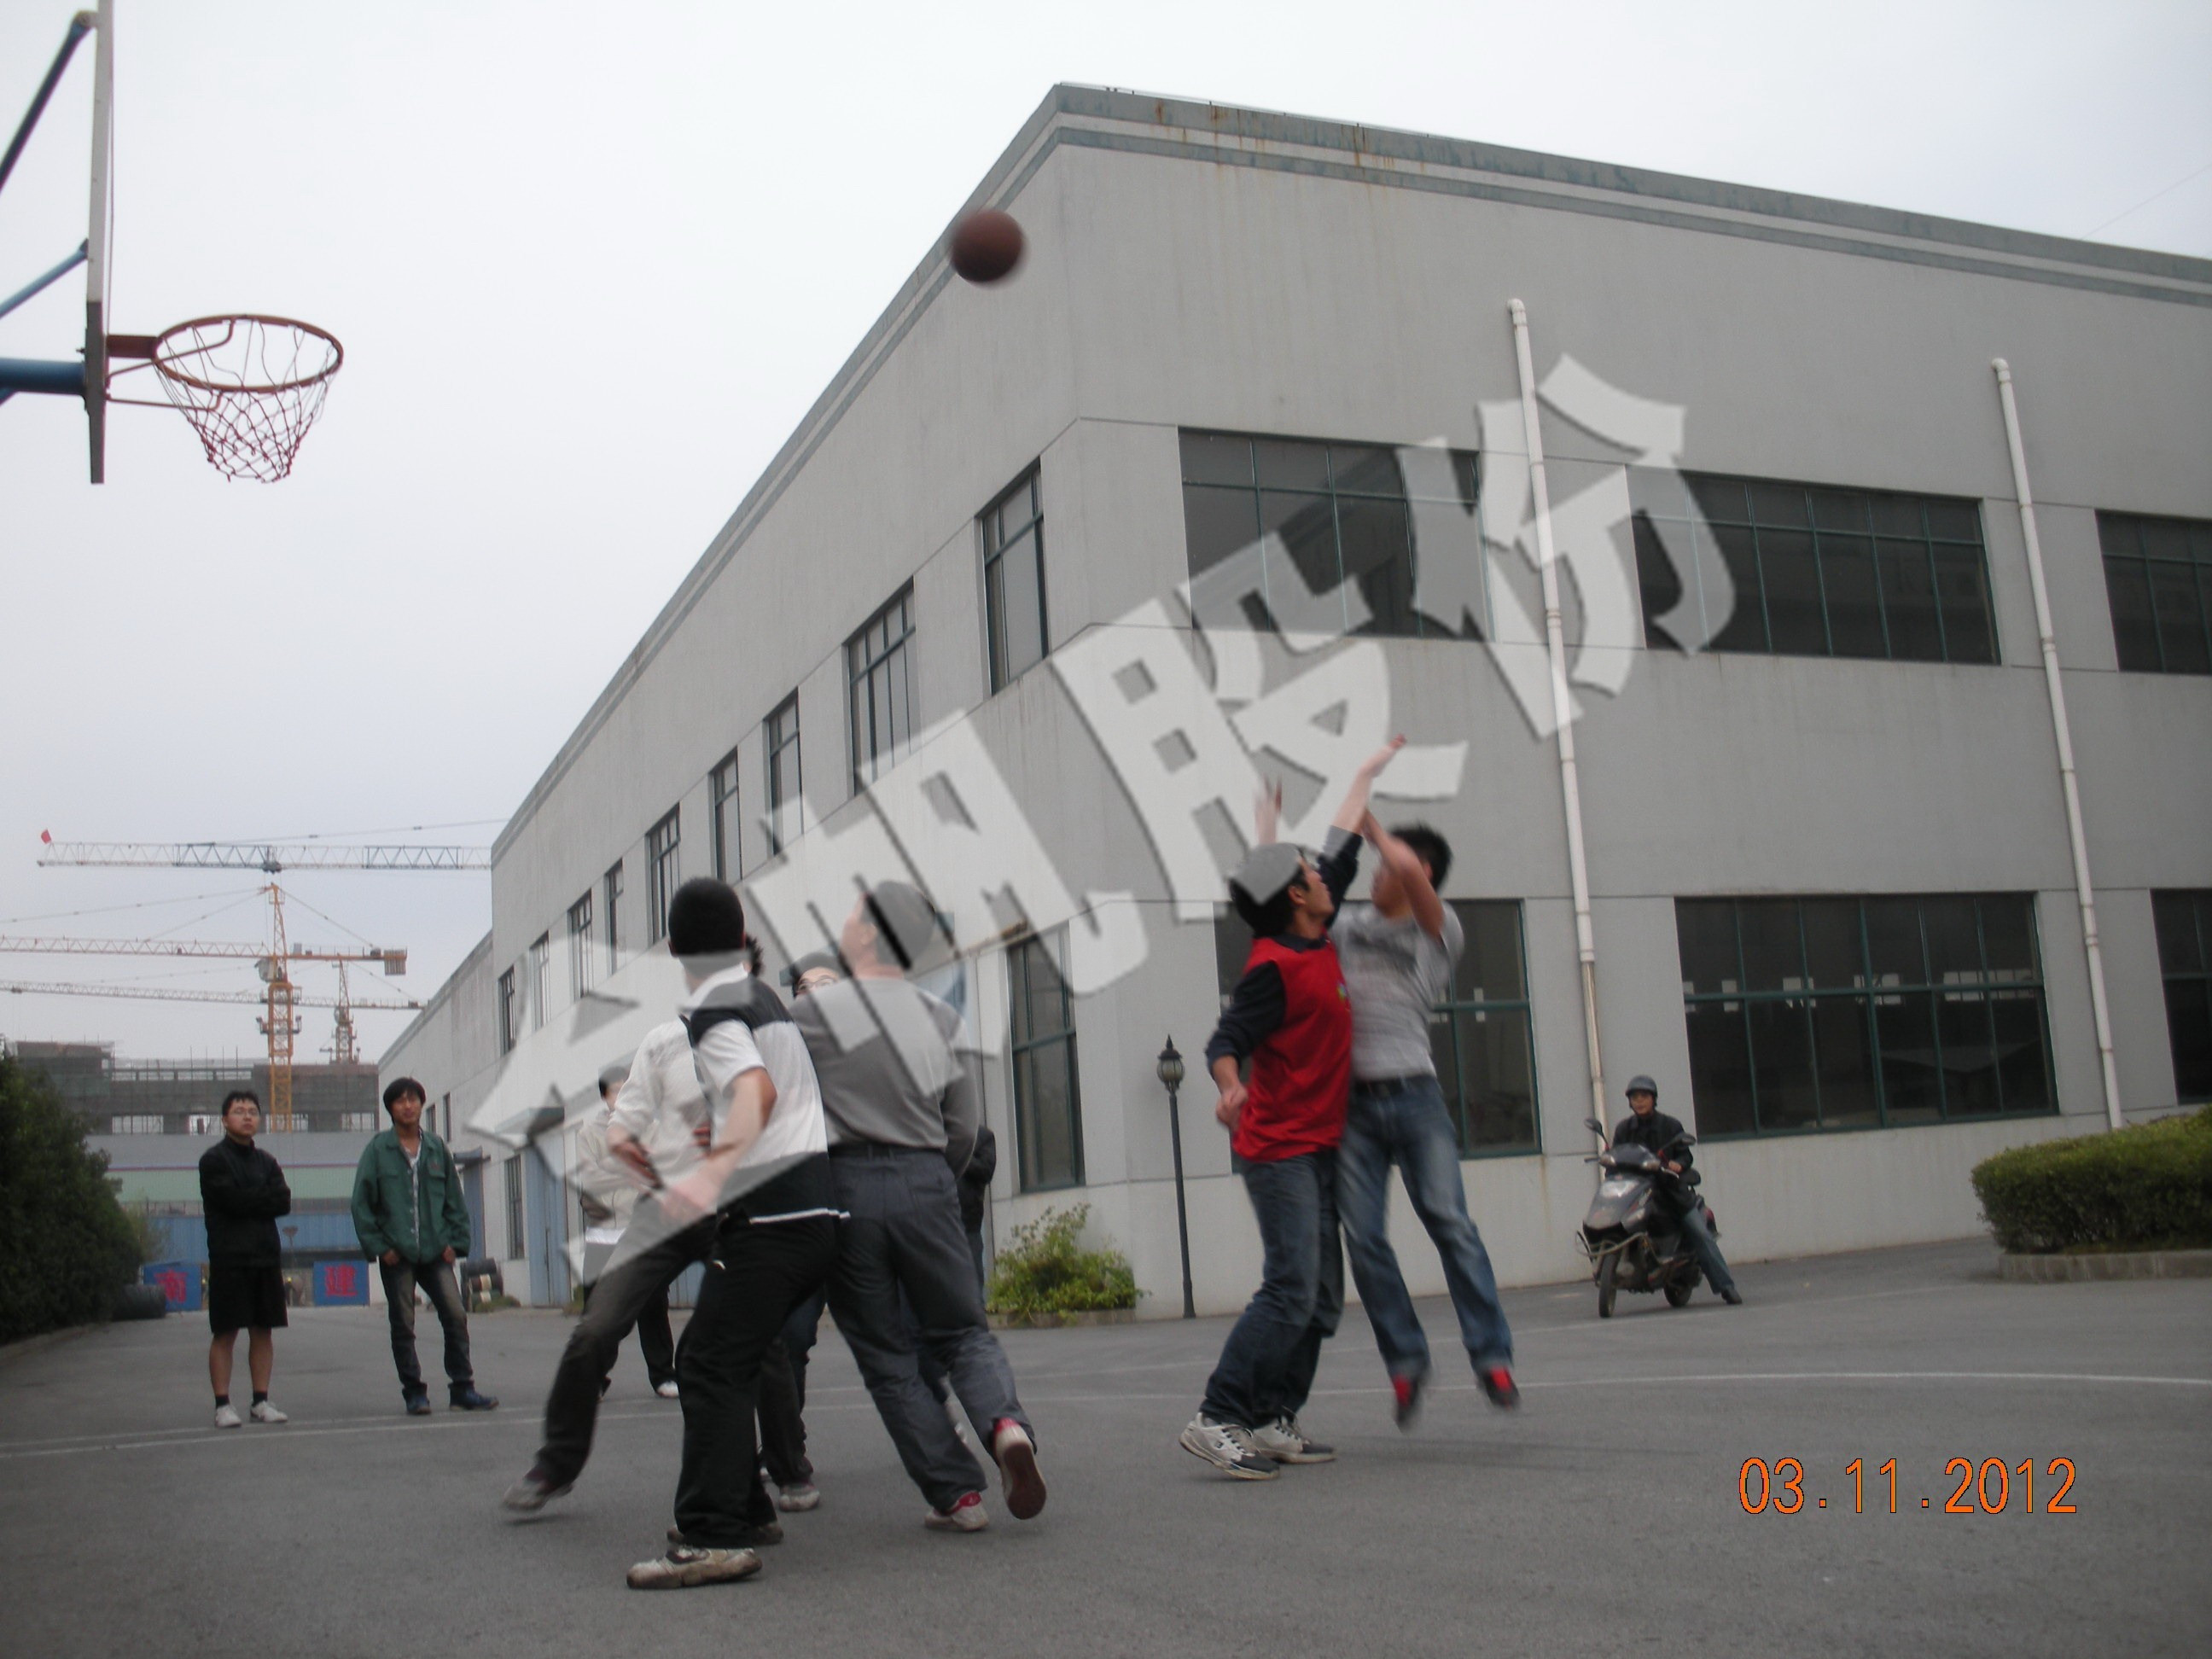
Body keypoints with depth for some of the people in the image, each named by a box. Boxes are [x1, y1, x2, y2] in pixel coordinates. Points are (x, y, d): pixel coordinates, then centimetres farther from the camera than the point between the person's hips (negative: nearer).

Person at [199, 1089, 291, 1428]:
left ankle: (261, 1401, 11)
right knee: (225, 1333, -4)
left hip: (266, 1256, 5)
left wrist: (247, 1201, -8)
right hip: (229, 1257, -5)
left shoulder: (266, 1162, 17)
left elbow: (284, 1202, 2)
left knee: (263, 1330, 5)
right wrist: (264, 1198, -3)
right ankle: (223, 1405, 0)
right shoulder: (213, 1159, 1)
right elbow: (231, 1200, -14)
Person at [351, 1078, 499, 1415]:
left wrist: (455, 1242, 4)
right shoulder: (378, 1149, 0)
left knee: (456, 1315, -6)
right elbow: (361, 1202, 0)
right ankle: (414, 1394, 13)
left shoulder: (436, 1147, 9)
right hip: (396, 1254, -2)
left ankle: (462, 1389, 2)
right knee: (403, 1326, 3)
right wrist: (378, 1246, -6)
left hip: (436, 1252, 2)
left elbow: (455, 1198, 13)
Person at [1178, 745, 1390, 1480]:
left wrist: (1364, 777, 31)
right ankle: (1216, 1419, -13)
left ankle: (1272, 1421, 11)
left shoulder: (1316, 941, 9)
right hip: (1278, 1149, -9)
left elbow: (1341, 854, 22)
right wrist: (1229, 1087, -41)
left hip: (1315, 1148, 9)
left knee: (1321, 1298, 8)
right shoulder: (1274, 966, -16)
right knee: (1290, 1291, -15)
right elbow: (1226, 1041, -19)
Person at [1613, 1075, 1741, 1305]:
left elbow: (1685, 1155, 2)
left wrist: (1678, 1164, -21)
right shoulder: (1623, 1129, 9)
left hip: (1669, 1185, -2)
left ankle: (1726, 1287, -7)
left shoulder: (1671, 1125, 5)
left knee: (1700, 1233, -9)